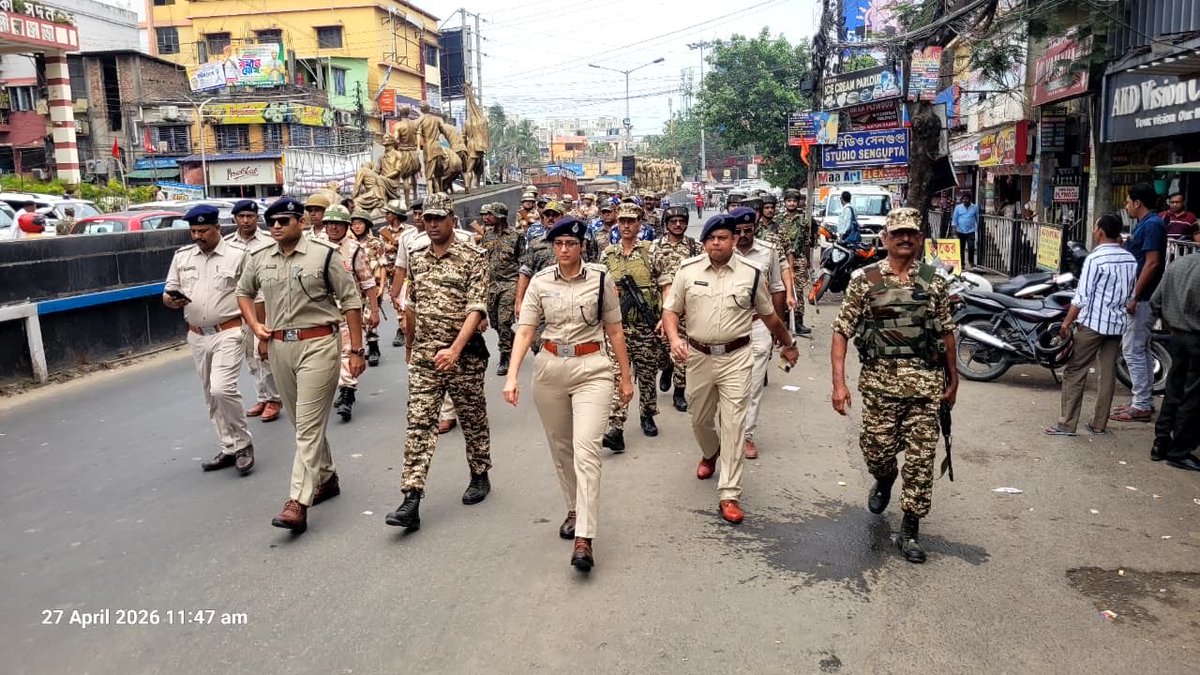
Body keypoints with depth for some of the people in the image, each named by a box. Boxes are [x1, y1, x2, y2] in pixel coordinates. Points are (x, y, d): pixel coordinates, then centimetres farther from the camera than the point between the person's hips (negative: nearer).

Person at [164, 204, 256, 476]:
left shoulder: (238, 255, -6)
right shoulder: (182, 256, 8)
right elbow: (168, 293, 13)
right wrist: (172, 300, -11)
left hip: (228, 333, -6)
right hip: (197, 336, 6)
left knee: (222, 390, -18)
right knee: (212, 397, 11)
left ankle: (243, 444, 1)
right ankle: (229, 449, 22)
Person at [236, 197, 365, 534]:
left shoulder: (325, 254, -7)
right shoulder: (259, 259, 8)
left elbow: (350, 301, -5)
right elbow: (243, 292, 26)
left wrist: (356, 349, -8)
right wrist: (255, 325, 8)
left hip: (318, 345, -6)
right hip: (278, 347, 6)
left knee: (309, 426, -8)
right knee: (302, 421, 17)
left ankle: (298, 503, -9)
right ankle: (326, 478, 36)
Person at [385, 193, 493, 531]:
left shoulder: (473, 257, -7)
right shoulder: (416, 257, 9)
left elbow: (476, 308, -15)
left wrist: (456, 349, -26)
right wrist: (410, 346, 23)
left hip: (464, 354, -3)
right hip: (424, 354, 4)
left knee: (473, 419, 12)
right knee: (418, 423, -4)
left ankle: (480, 476, 34)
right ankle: (411, 501, -6)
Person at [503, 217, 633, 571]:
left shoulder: (601, 278, -3)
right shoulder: (540, 282, 0)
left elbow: (614, 330, 4)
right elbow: (524, 330, -4)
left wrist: (626, 376, 7)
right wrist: (512, 376, -16)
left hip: (591, 369, -3)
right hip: (549, 368, 3)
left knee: (586, 449, -15)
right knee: (560, 448, 15)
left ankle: (584, 539, -15)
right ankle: (574, 510, 37)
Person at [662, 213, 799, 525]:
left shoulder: (751, 274, -3)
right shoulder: (687, 270, -2)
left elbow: (770, 316, 11)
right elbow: (671, 310, 3)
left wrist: (788, 345, 22)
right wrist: (674, 338, -16)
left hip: (735, 357, -2)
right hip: (698, 356, 2)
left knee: (733, 423, -6)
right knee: (699, 419, 18)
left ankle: (729, 494, -1)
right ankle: (710, 453, 51)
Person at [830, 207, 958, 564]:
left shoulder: (935, 282, 7)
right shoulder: (865, 280, 0)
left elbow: (946, 333, 14)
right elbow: (841, 331, -2)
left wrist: (952, 379, 14)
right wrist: (839, 382, -9)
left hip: (926, 381, 1)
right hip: (880, 380, -1)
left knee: (920, 459, 1)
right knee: (877, 450, 5)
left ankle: (910, 531, 14)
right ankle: (884, 481, 42)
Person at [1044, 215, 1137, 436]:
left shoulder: (1095, 259, -14)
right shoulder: (1131, 259, 6)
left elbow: (1082, 296, -15)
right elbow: (1131, 294, 12)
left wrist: (1066, 322, -10)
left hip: (1093, 322, -7)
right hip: (1118, 323, 7)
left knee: (1075, 372, -2)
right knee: (1108, 374, 11)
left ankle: (1067, 424, -3)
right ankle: (1099, 424, 16)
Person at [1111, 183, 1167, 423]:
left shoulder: (1152, 225, -16)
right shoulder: (1145, 224, 15)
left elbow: (1152, 263, -22)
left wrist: (1135, 297, -23)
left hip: (1142, 298, -11)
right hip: (1142, 297, 11)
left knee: (1133, 349, -7)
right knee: (1141, 349, 15)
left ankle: (1141, 406, -3)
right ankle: (1144, 401, 23)